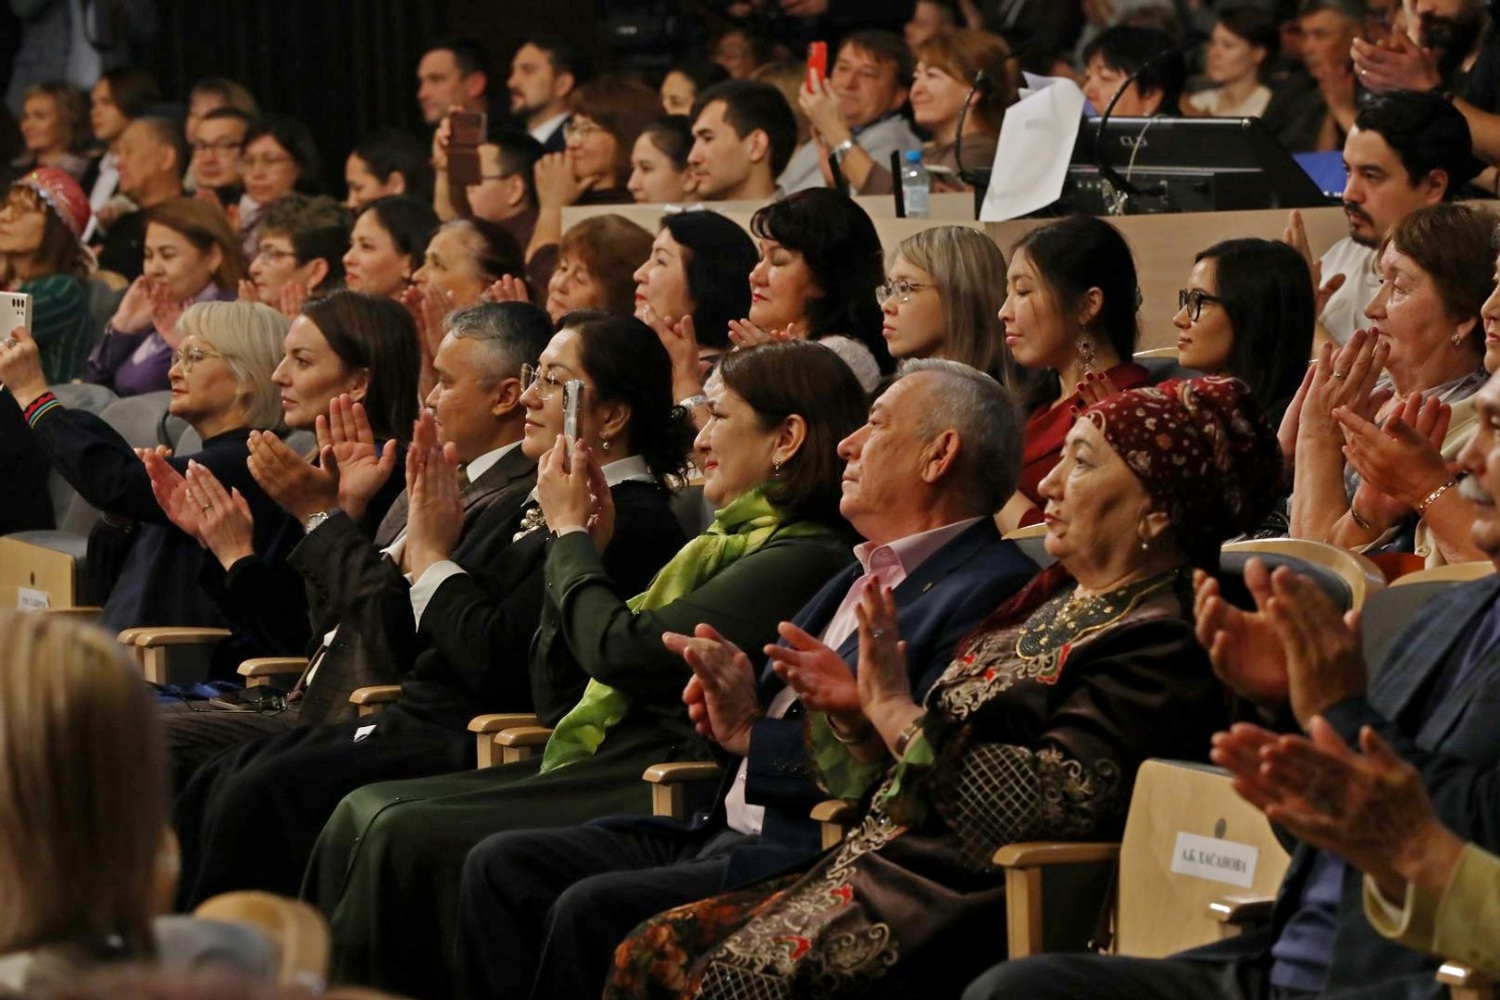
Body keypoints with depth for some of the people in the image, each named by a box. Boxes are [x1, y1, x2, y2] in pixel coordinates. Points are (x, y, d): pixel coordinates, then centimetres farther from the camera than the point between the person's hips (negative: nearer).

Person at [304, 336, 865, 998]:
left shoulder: (805, 558, -9)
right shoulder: (726, 543, 21)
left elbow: (624, 649, -17)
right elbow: (558, 697, 20)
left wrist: (570, 530, 1)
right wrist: (579, 540, 11)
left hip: (656, 795, -10)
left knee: (407, 835, -21)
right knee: (366, 814, -5)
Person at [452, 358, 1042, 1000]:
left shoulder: (990, 592, -10)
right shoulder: (863, 577, 23)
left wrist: (754, 735, -16)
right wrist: (728, 711, 2)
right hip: (723, 837, 10)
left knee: (592, 910, -26)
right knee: (502, 866, -1)